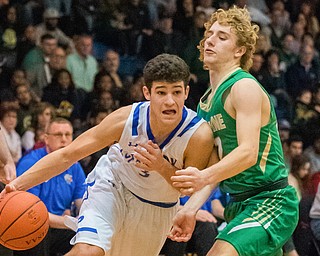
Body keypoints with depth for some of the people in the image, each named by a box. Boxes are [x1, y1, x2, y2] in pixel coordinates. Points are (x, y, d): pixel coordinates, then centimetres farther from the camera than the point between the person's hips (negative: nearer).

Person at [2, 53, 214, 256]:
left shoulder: (199, 135, -30)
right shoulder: (126, 119, -29)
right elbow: (68, 155, -21)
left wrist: (162, 167, -37)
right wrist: (19, 184, -32)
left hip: (157, 209, 2)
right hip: (112, 186, -2)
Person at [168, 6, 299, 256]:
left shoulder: (245, 87, -12)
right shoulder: (207, 100, 15)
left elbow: (248, 153, -24)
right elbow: (216, 162, 14)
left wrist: (204, 177, -38)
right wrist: (191, 209, 1)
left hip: (271, 203, -10)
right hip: (239, 205, 10)